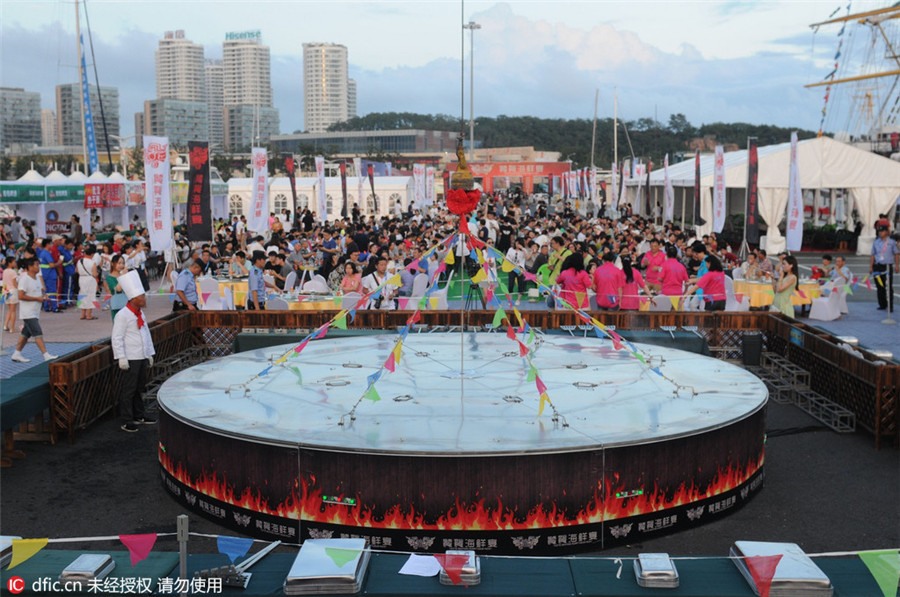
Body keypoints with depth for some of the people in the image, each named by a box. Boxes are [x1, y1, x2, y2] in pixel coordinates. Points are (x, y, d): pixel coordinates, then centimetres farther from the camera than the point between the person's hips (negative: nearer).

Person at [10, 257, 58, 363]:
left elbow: (41, 289, 27)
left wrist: (44, 295, 4)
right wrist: (37, 298, -20)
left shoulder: (36, 278, 12)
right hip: (28, 313, -9)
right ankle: (46, 355, -15)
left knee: (26, 334, 15)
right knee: (38, 333, -13)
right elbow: (21, 296, -21)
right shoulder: (24, 279, -15)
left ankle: (17, 354, 25)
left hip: (35, 312, 9)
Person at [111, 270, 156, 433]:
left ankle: (139, 415, 28)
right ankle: (127, 421, 6)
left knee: (140, 388, 16)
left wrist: (149, 354, 18)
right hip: (131, 358, -8)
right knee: (128, 390, -1)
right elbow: (116, 338, -16)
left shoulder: (140, 313, 11)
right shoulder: (123, 315, -15)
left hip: (142, 357, 8)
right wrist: (121, 358, -18)